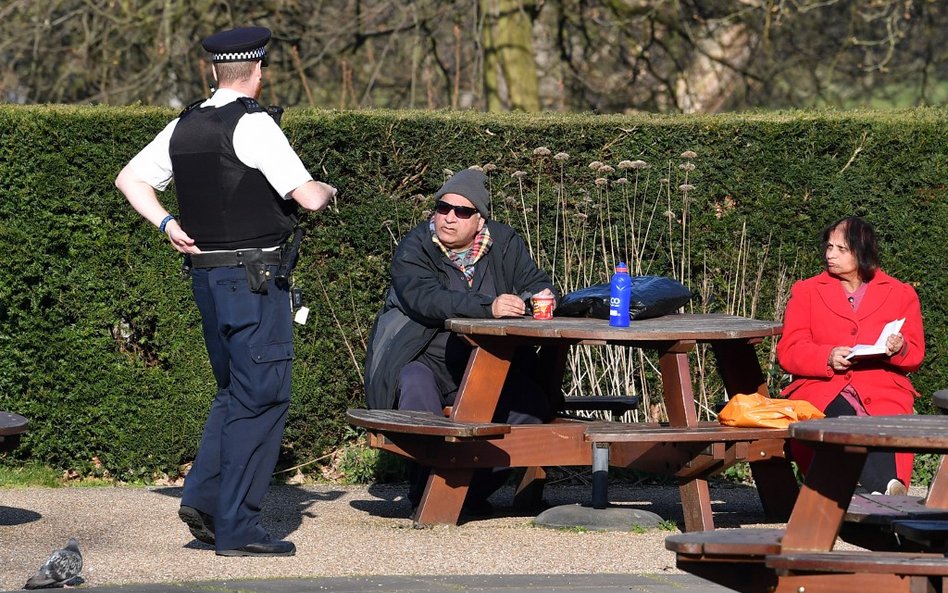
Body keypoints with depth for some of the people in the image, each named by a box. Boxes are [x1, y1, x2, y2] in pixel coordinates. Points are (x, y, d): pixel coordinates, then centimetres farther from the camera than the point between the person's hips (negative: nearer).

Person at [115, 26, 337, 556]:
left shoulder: (184, 128, 9)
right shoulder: (253, 125, -14)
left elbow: (130, 179, 18)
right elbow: (308, 198, -16)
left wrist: (167, 224, 13)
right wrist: (328, 190, 6)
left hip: (207, 274, 8)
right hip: (255, 276, -8)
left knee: (235, 393, 20)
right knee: (262, 398, -2)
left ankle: (204, 495, 8)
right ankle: (238, 527, -3)